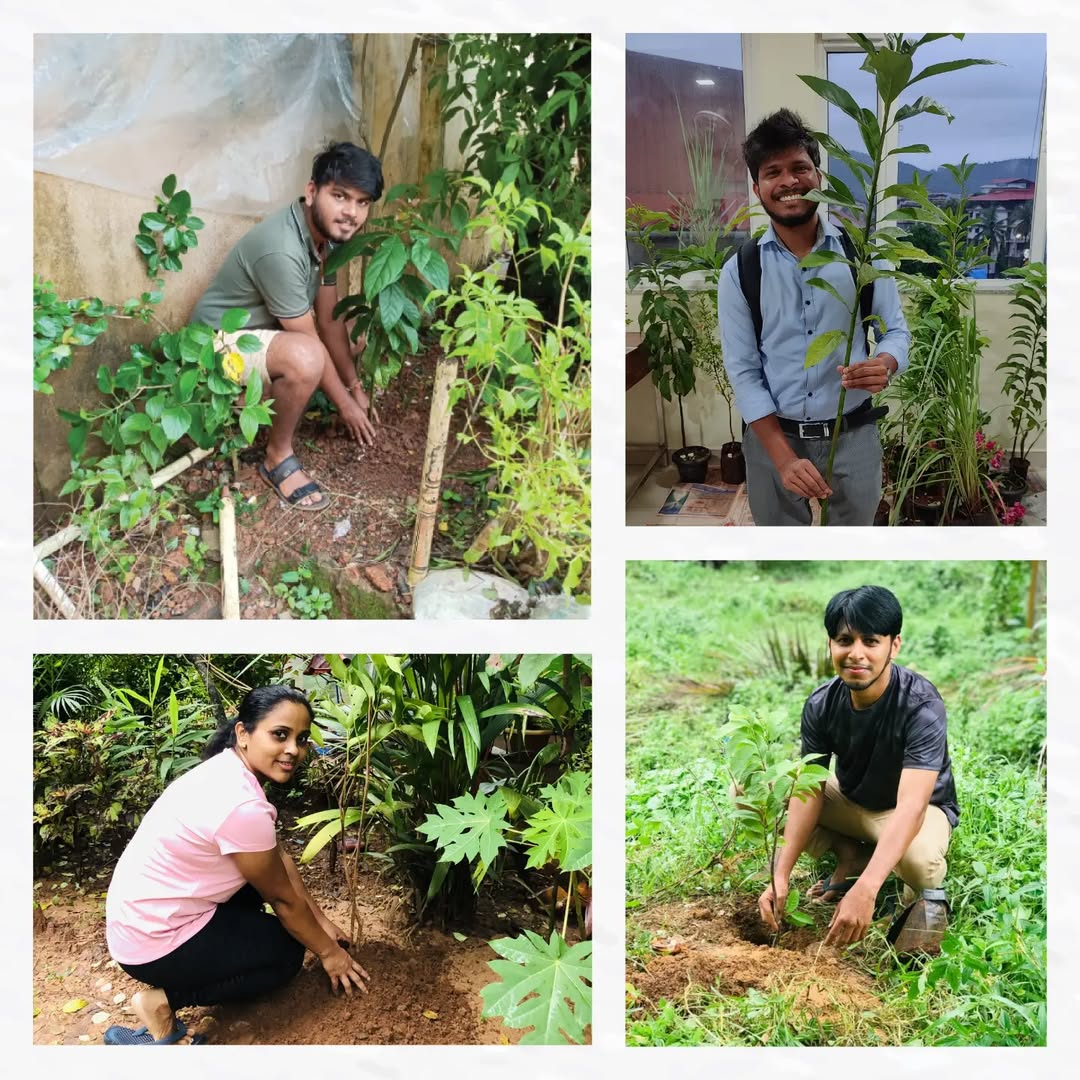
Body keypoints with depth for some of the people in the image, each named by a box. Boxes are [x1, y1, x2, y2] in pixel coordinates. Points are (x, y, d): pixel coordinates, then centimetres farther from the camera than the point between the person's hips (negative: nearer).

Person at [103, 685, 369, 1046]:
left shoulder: (231, 769, -1)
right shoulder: (242, 806, -29)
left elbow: (279, 855, 8)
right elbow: (284, 898, -14)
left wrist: (322, 922, 12)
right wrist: (327, 952, 0)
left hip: (142, 911, 9)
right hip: (153, 941, -9)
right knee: (287, 953, 6)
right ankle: (162, 1002, 0)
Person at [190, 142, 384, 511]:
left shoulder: (326, 233, -5)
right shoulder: (280, 251, -33)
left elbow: (329, 319, 4)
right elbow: (309, 341, -25)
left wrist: (355, 386, 5)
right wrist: (344, 402, -15)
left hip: (262, 330, 10)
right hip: (219, 341, -10)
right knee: (305, 357, -37)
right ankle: (278, 458, -14)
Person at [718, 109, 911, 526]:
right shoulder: (739, 271, -5)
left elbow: (896, 331, 0)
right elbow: (742, 372, -6)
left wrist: (883, 364, -26)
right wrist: (784, 457, -16)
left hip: (853, 434, 0)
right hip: (772, 436, 0)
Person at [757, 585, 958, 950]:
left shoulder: (922, 706, -33)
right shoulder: (820, 705, -18)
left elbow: (910, 806, -43)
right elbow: (809, 791, -18)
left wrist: (865, 890, -56)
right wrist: (781, 877, -33)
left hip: (920, 808, -5)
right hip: (849, 799, 5)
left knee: (919, 858, -42)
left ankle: (926, 893, -3)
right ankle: (851, 857, 3)